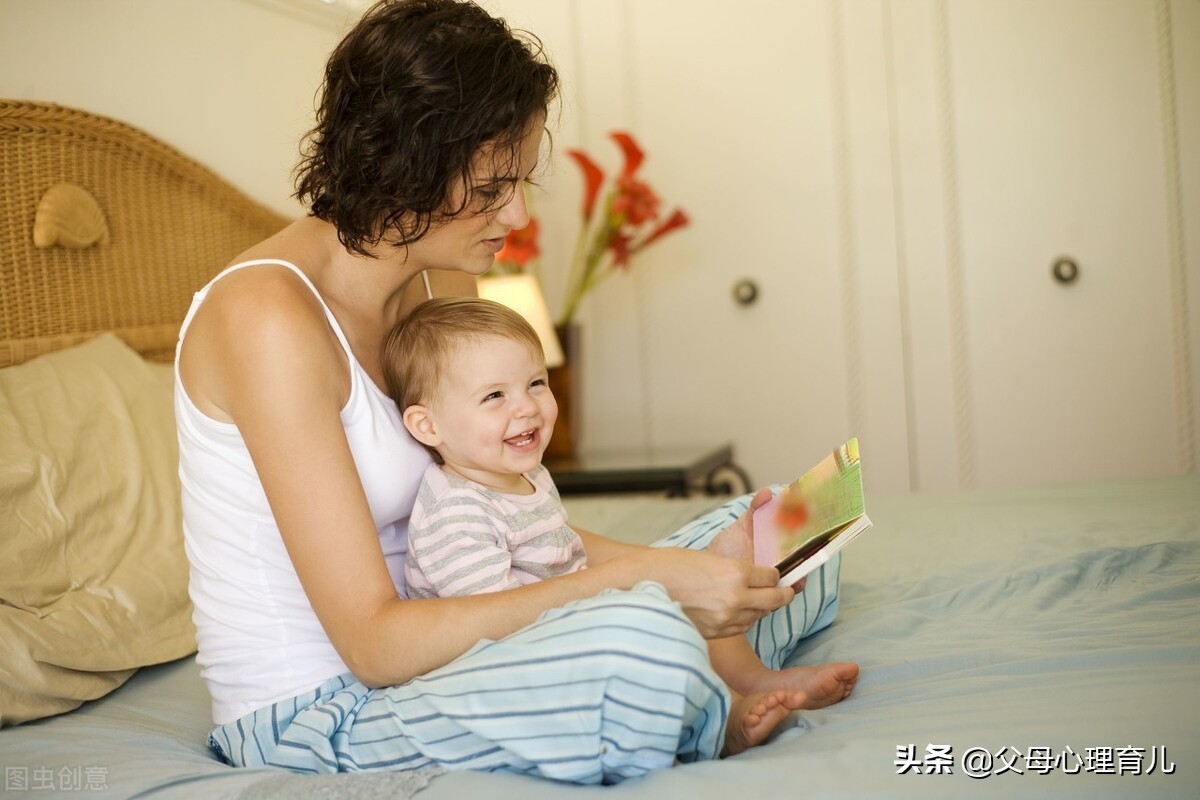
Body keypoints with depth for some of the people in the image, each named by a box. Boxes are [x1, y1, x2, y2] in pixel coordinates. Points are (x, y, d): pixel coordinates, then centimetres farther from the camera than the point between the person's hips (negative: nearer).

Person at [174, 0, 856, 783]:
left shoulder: (445, 283, 3)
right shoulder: (267, 316, -23)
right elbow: (373, 641, -26)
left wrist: (662, 567, -9)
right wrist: (638, 583, -29)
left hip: (416, 644, 8)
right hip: (310, 713, -8)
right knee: (643, 645, -35)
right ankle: (726, 695, -7)